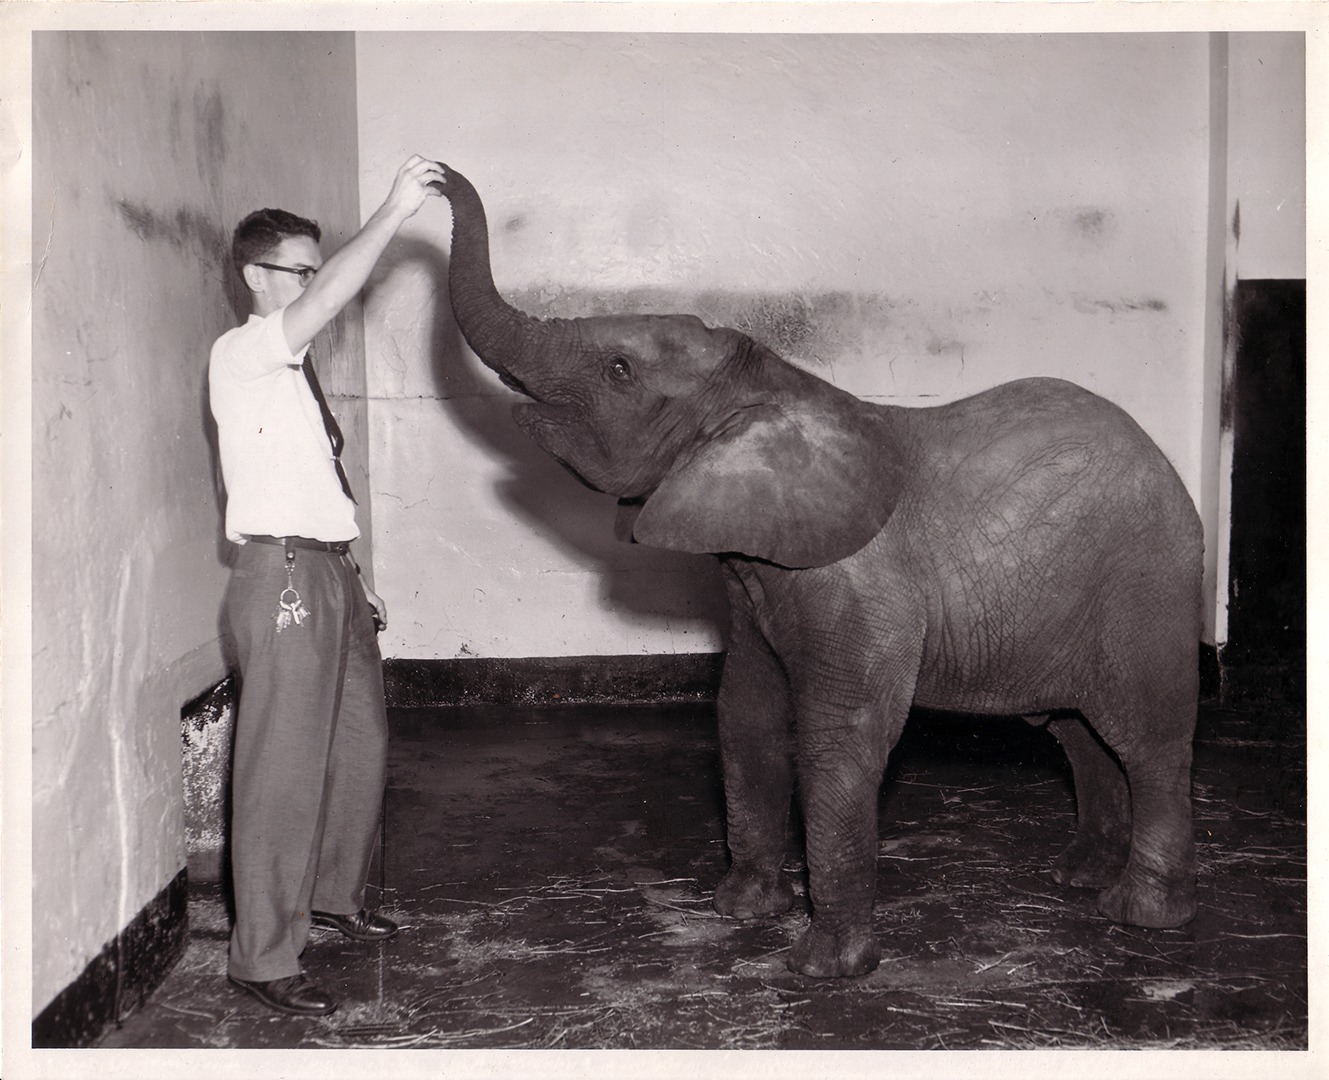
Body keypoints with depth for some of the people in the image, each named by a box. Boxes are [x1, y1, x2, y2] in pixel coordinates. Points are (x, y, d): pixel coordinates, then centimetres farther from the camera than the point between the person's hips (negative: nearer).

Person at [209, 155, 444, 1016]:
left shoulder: (295, 366, 20)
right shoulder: (240, 354, -7)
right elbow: (328, 302, -26)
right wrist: (394, 212, -24)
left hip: (329, 571, 9)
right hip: (282, 573, -9)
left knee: (361, 744, 17)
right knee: (284, 767, -7)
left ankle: (334, 896, 34)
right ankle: (265, 956, 1)